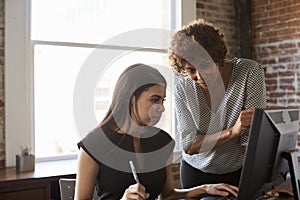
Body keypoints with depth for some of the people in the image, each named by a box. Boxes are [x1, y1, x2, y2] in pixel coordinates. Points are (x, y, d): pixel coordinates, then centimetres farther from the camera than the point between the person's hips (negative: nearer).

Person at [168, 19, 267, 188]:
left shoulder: (250, 72, -19)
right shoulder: (183, 89, -14)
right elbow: (189, 146, -18)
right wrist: (233, 131, -31)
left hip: (240, 171, -1)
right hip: (196, 174, 1)